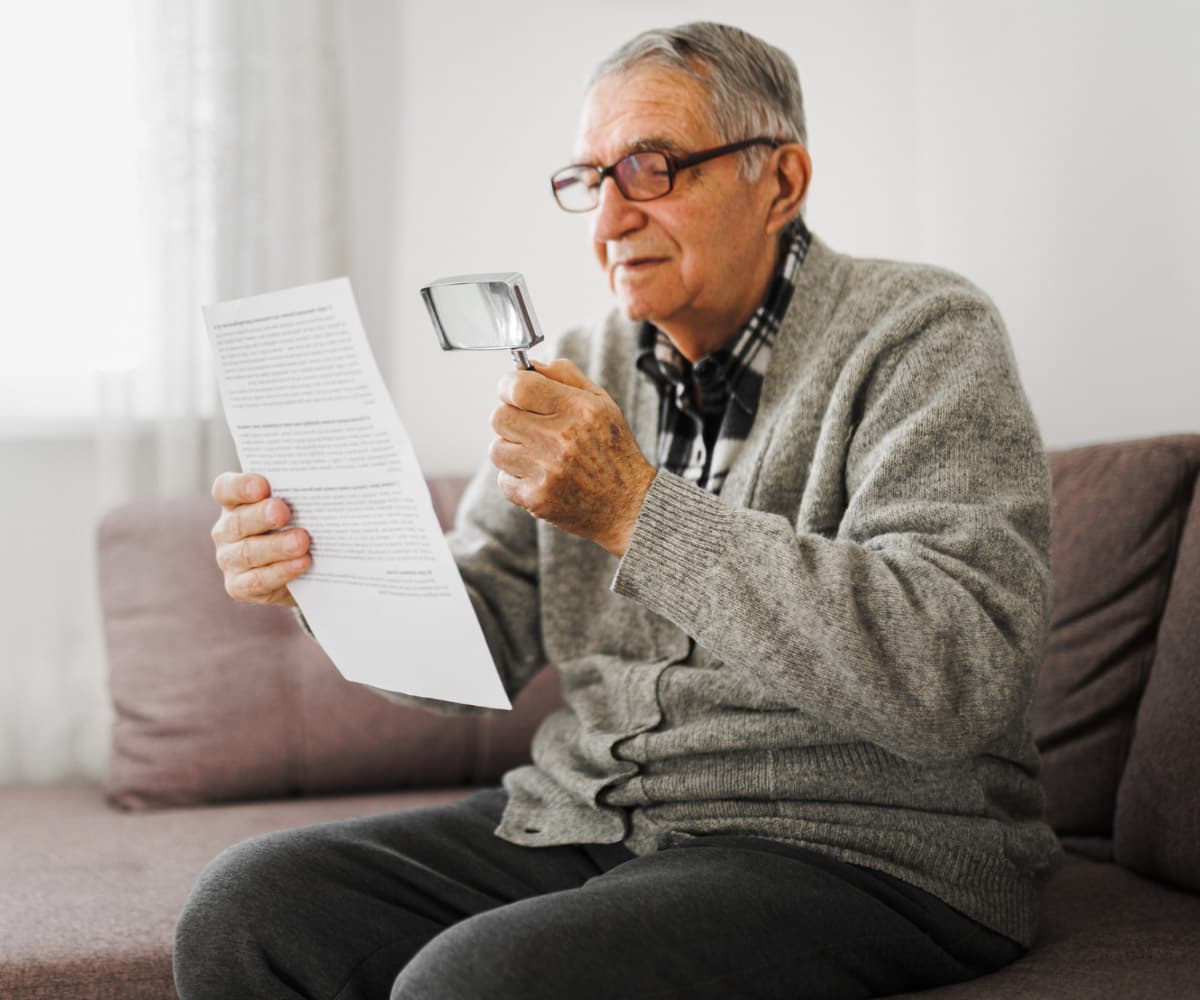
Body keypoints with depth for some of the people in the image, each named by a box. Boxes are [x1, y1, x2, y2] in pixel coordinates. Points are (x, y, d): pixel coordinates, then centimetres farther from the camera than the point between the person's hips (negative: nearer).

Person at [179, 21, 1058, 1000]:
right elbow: (482, 642, 10)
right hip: (578, 811, 6)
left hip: (852, 852, -6)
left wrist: (639, 512, -27)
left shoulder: (924, 338, -8)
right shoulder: (585, 370, 11)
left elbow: (958, 680, -23)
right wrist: (324, 570, -11)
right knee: (245, 907, -11)